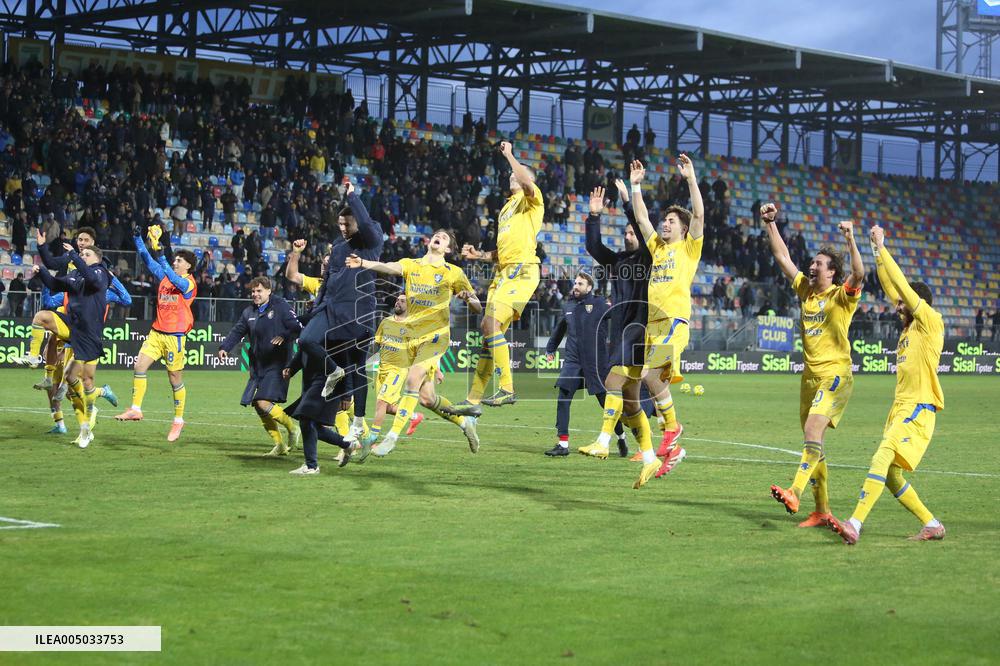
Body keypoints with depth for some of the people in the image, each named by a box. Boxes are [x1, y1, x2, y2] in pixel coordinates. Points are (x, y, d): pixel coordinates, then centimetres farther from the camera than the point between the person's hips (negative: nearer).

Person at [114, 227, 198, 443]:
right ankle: (135, 409, 0)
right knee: (139, 366, -7)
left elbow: (175, 280, -29)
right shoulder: (164, 277, 11)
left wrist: (160, 255, -35)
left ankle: (178, 420, 13)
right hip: (156, 333, 6)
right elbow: (147, 259, 11)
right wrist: (138, 237, 1)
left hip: (174, 336, -6)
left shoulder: (189, 283, -8)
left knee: (175, 379, 2)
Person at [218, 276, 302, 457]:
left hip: (277, 365, -7)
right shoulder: (249, 312, 15)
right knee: (257, 405, 3)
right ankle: (279, 445, 13)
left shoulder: (281, 306, -4)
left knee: (264, 403, -19)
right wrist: (225, 347, 0)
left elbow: (297, 327, -11)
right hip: (258, 366, 7)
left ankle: (293, 429, 3)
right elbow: (237, 331, 15)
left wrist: (285, 337, -30)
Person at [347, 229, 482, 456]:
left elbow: (478, 308, 6)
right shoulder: (411, 265, 9)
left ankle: (392, 437, -21)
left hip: (435, 335, -4)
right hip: (412, 337, 4)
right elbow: (389, 267, -14)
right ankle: (464, 421, 31)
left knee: (413, 379, -24)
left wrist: (468, 298, -18)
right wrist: (363, 263, -34)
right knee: (426, 398, 7)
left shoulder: (454, 273, 4)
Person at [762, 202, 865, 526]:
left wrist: (851, 241, -36)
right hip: (810, 375, 7)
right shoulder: (805, 290, 13)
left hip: (836, 374, -7)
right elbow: (782, 256, 15)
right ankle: (822, 511, 14)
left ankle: (794, 493, -37)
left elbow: (858, 274, -25)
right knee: (812, 439, 8)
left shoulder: (842, 296, -5)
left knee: (813, 430, -24)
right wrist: (770, 223, 9)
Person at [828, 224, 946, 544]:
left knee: (882, 459, -24)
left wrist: (882, 248, -4)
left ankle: (855, 524, -35)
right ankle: (932, 525, 19)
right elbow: (891, 288, 22)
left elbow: (902, 285, -9)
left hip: (919, 409, -10)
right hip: (901, 407, 10)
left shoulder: (931, 322, -5)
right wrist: (877, 252, 19)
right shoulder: (910, 326, 17)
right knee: (890, 475, 9)